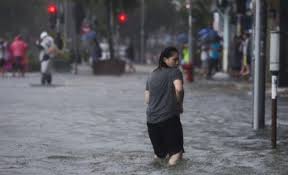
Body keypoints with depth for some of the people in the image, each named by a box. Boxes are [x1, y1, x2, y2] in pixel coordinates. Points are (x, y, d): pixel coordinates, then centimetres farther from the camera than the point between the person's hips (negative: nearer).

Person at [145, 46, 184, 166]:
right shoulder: (175, 72, -4)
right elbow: (179, 89, -24)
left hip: (151, 119, 6)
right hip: (169, 117, -6)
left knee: (160, 154, 25)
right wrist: (180, 104, -8)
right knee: (175, 149, 7)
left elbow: (147, 100, 15)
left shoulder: (151, 75, 14)